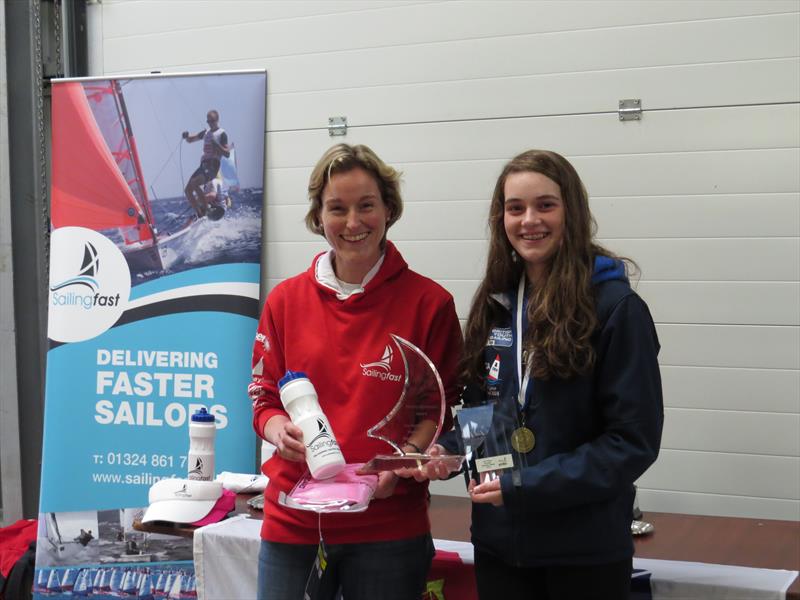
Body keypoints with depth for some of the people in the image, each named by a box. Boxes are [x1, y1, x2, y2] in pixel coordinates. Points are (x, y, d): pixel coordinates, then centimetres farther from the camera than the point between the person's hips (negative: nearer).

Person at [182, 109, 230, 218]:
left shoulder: (222, 134, 0)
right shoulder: (206, 132, 20)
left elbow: (227, 154, -7)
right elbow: (190, 140, 27)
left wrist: (216, 144, -20)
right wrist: (186, 136, 4)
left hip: (213, 165, -7)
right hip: (203, 164, 7)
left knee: (194, 183, -28)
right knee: (188, 190, -3)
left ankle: (205, 208, -19)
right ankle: (200, 215, 5)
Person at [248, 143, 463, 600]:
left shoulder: (429, 302, -3)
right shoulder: (286, 300, 5)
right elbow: (265, 399, 10)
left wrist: (404, 457, -16)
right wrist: (279, 430, -12)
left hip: (388, 524, -2)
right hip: (293, 522, 2)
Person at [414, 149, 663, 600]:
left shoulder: (616, 308, -12)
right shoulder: (494, 305, 6)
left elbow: (634, 440, -15)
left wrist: (524, 486, -19)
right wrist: (448, 451, -4)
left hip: (585, 550, -5)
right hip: (498, 540, 5)